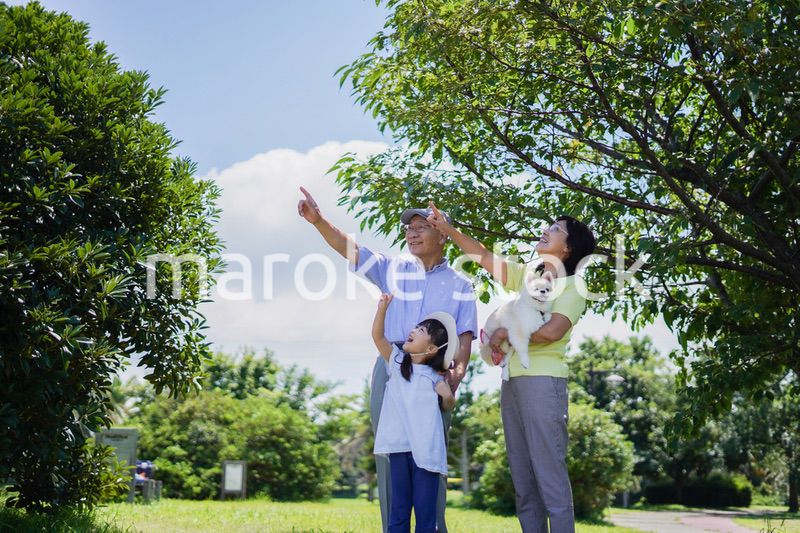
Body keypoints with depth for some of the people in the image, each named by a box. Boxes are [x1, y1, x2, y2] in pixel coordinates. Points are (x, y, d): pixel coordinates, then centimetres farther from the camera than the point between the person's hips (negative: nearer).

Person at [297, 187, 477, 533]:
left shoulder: (460, 285, 11)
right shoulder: (394, 269, 12)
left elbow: (465, 335, 5)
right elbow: (349, 248, 0)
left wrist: (459, 369, -14)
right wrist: (318, 221, -16)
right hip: (391, 368, 1)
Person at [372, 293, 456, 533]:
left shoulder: (434, 377, 3)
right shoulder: (396, 360, 10)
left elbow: (449, 405, 9)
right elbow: (378, 336, -2)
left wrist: (448, 395, -9)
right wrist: (382, 308, -12)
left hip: (425, 450, -2)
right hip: (399, 447, 2)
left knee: (425, 510, 3)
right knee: (398, 509, 6)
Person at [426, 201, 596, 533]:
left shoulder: (571, 286, 0)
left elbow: (552, 331, -16)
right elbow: (484, 257, 16)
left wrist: (506, 334, -7)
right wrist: (449, 230, 8)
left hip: (543, 381, -7)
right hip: (512, 380, 7)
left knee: (550, 475, -10)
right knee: (522, 480, 7)